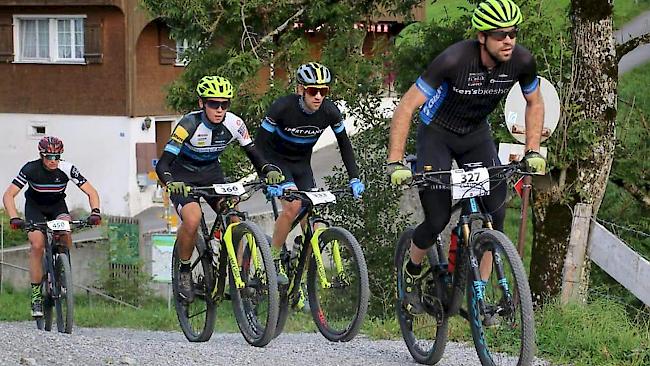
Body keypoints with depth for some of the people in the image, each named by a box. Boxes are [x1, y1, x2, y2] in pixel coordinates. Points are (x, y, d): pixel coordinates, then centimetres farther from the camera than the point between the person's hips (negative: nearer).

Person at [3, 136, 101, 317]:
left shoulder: (67, 169, -23)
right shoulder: (30, 169, -26)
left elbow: (91, 192, -19)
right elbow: (8, 195, -25)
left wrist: (95, 212, -37)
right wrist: (14, 218, -40)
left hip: (57, 205, 1)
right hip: (35, 207, -1)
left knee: (65, 233, -30)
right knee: (37, 245, -21)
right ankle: (36, 293, -12)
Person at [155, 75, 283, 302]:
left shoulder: (234, 124, -16)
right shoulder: (190, 124, -28)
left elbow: (254, 154, -8)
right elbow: (162, 164, -30)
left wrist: (269, 171, -30)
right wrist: (170, 183, -52)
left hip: (212, 175, 4)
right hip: (183, 177, -4)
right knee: (192, 219, -30)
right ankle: (184, 272, -7)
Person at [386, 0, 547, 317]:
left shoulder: (521, 61, -21)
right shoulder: (454, 59, -34)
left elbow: (534, 103, 1)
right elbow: (406, 107, -29)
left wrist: (533, 152, -8)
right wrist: (394, 163, -33)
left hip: (477, 134, 4)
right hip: (437, 133, -4)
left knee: (496, 213, -10)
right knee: (438, 220, -7)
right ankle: (411, 277, 22)